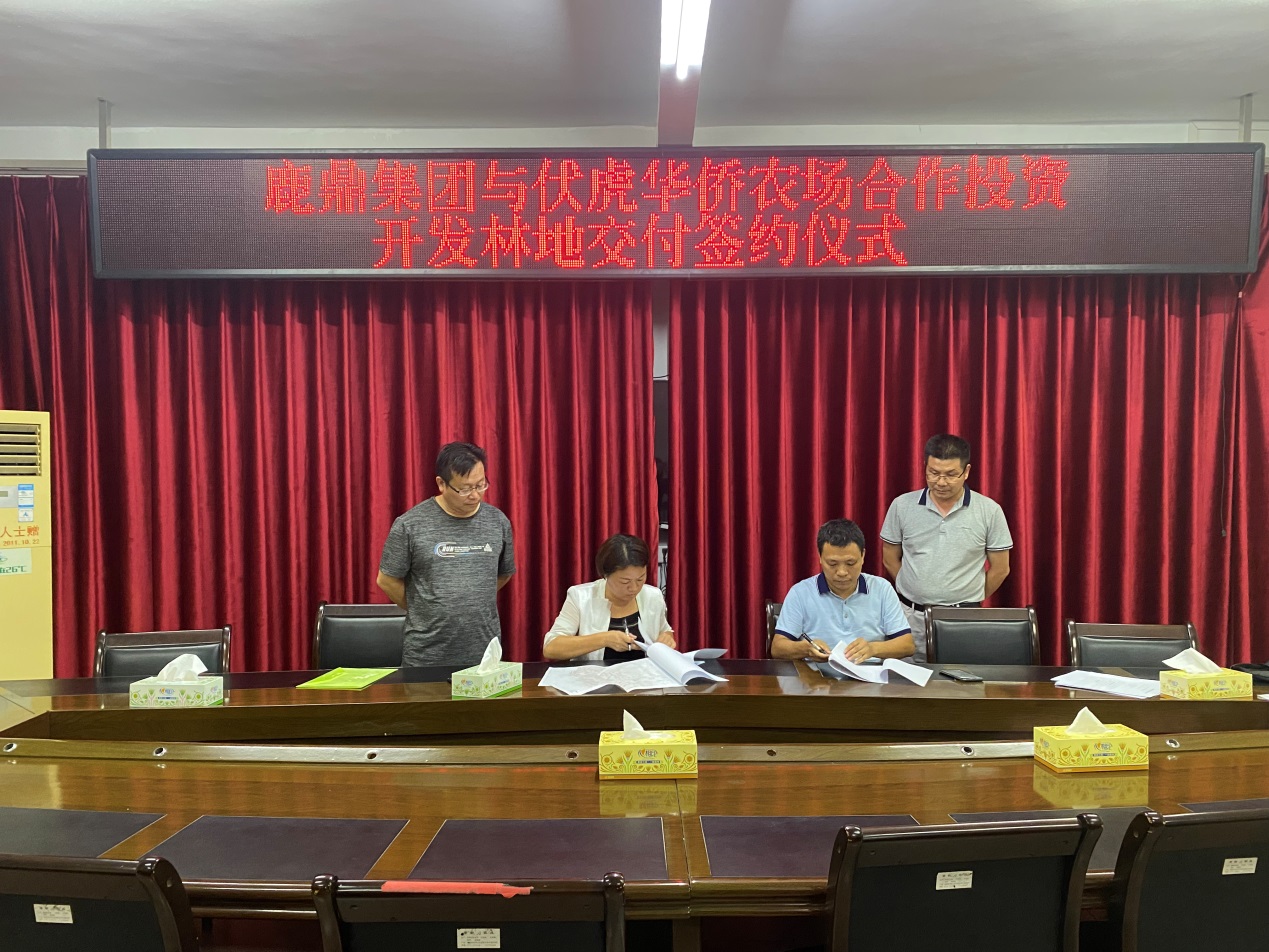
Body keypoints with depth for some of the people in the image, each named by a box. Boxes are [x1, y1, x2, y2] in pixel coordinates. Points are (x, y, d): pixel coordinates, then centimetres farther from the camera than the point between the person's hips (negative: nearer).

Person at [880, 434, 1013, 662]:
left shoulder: (989, 511, -1)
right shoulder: (902, 506, 1)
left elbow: (1000, 569, 6)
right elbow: (890, 560, 10)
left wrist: (968, 600, 10)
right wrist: (918, 593, 10)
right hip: (910, 617, 1)